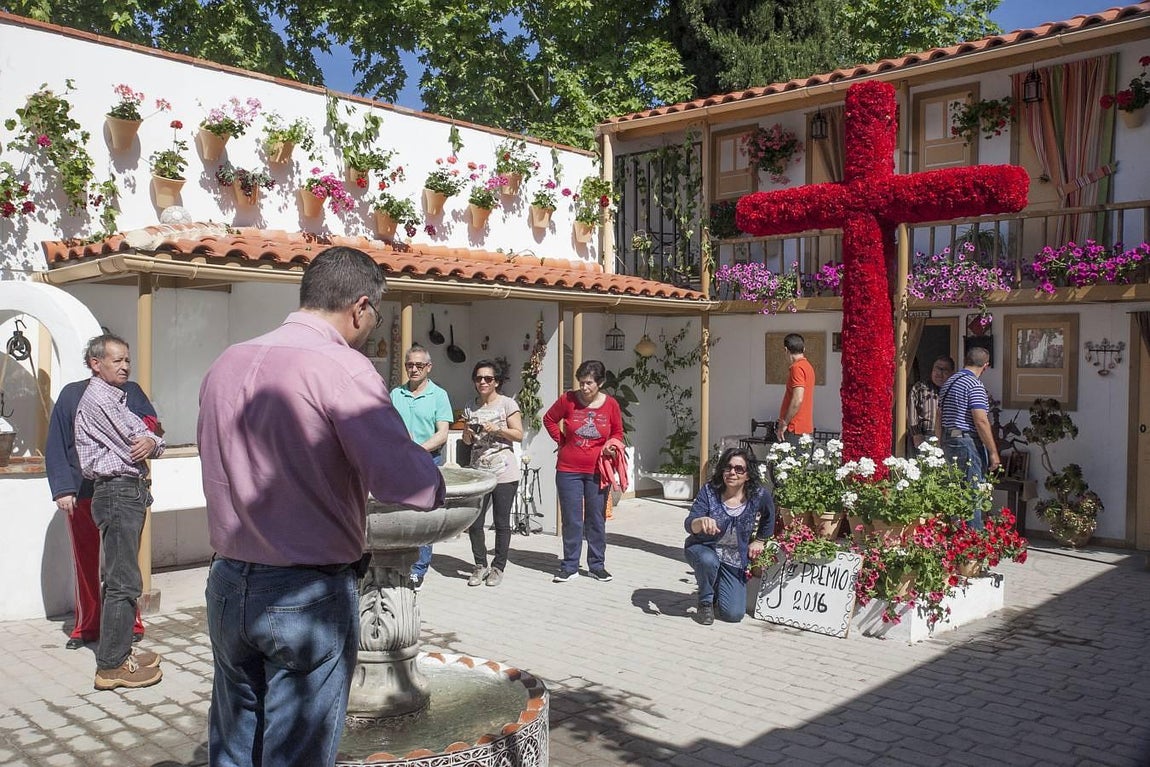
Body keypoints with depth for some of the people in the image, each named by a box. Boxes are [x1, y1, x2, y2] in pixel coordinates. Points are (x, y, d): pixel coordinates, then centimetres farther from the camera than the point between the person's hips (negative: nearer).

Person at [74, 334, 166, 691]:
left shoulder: (117, 397, 21)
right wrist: (148, 442, 7)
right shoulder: (96, 398, -10)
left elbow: (143, 440, 14)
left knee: (122, 578, 15)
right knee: (124, 581, -9)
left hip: (129, 491, 10)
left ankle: (120, 651, 23)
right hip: (118, 490, -10)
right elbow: (132, 446, -14)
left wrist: (152, 443, -8)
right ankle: (111, 665, -5)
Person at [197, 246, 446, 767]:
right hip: (309, 597, -6)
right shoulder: (342, 368, -17)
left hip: (228, 586, 7)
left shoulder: (225, 364, 6)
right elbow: (403, 480, -25)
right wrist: (435, 485, -4)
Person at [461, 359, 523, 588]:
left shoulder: (507, 404, -3)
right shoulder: (472, 407, 11)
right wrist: (468, 435, -4)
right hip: (478, 472, 4)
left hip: (504, 473, -4)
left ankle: (498, 567, 17)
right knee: (474, 522, 3)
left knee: (501, 523, 4)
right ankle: (480, 565, 20)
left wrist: (497, 430, -18)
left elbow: (519, 435, -5)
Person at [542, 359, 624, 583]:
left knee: (597, 519, 9)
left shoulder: (611, 404, -1)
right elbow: (549, 419, 12)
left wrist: (611, 446, -7)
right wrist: (561, 440, 3)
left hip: (597, 472, 1)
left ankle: (597, 565, 21)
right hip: (568, 470, -1)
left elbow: (618, 432, 12)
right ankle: (570, 566, 15)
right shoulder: (568, 400, -4)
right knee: (571, 520, 4)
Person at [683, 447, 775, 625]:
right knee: (708, 560, -38)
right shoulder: (709, 491, -18)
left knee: (734, 615, -10)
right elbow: (689, 524, -25)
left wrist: (760, 540, 8)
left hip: (735, 562, 1)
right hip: (703, 550, -1)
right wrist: (702, 521, -47)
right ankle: (705, 602, -7)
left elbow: (769, 519, 9)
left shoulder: (759, 496, -14)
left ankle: (717, 589, 25)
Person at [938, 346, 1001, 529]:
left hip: (947, 440, 9)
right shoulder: (975, 385, -13)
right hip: (968, 443, -9)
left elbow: (940, 417, 19)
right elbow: (981, 421, -19)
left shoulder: (948, 382, 14)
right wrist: (993, 452, -14)